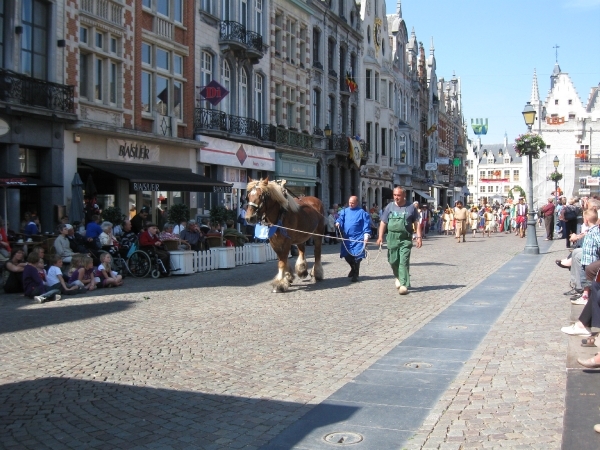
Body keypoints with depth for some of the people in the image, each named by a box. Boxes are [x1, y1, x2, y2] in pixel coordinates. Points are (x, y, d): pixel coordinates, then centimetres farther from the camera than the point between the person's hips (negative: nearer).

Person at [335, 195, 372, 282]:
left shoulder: (362, 213, -2)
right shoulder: (345, 211, 10)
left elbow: (366, 226, -4)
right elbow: (340, 219, 4)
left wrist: (366, 237, -12)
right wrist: (338, 223, -20)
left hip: (358, 239, -4)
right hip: (346, 238, 4)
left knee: (356, 256, -5)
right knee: (347, 256, 9)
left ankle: (355, 274, 10)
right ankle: (353, 268, 37)